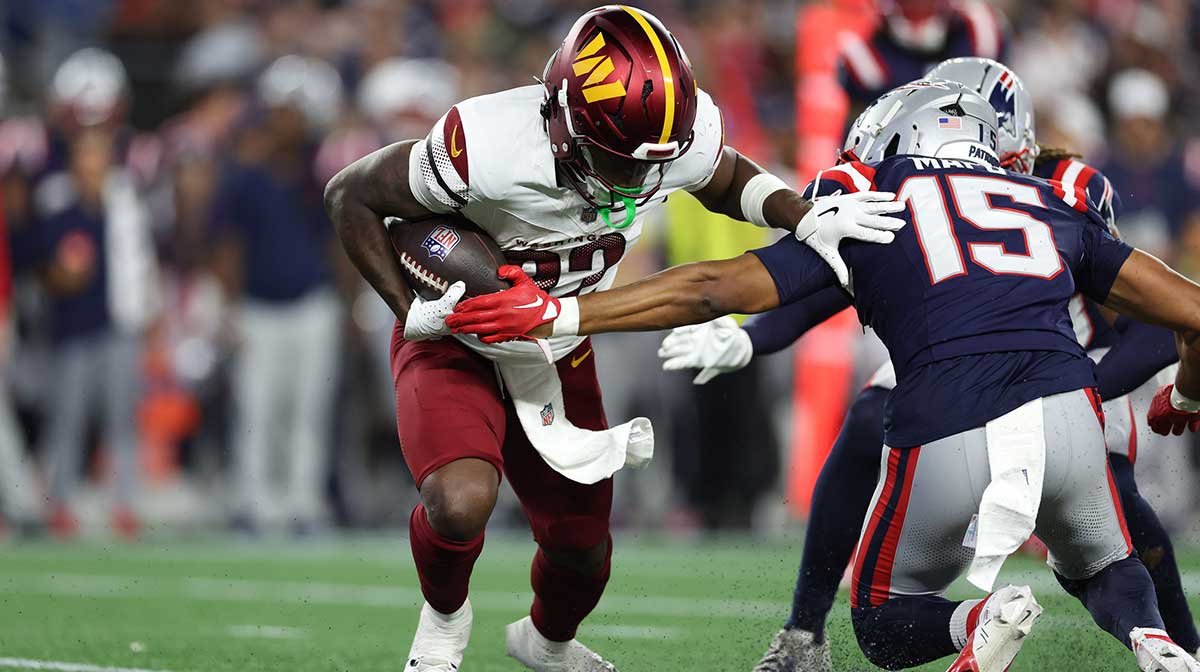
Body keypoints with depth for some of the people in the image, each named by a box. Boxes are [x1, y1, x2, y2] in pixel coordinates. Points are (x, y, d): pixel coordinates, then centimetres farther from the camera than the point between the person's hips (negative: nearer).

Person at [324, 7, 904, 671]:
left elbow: (728, 182, 4)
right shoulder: (487, 151, -38)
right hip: (455, 342, -5)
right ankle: (444, 617, 4)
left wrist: (809, 221, -15)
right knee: (462, 502, -31)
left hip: (556, 354, 5)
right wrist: (411, 311, -27)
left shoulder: (680, 139, -23)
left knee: (583, 549, 13)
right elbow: (351, 196, -21)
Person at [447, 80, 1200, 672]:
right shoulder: (1054, 207, 25)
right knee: (1102, 568, 33)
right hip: (1066, 410, 2)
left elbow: (714, 290, 9)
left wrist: (556, 314, 11)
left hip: (946, 438, -2)